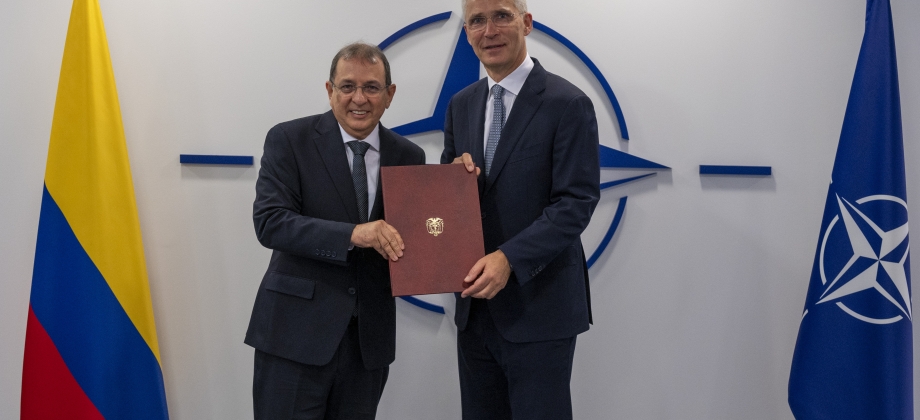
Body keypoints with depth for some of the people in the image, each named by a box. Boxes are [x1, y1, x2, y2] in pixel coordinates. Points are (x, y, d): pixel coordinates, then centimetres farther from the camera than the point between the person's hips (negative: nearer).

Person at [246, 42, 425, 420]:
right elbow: (269, 222, -15)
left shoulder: (408, 157, 5)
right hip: (296, 330, -3)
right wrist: (352, 234, -26)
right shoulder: (289, 140, -5)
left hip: (370, 336, 4)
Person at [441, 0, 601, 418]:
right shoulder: (461, 105, 10)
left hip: (539, 308, -6)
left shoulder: (567, 104, -10)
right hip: (475, 305, 6)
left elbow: (577, 202, -15)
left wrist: (509, 258, -25)